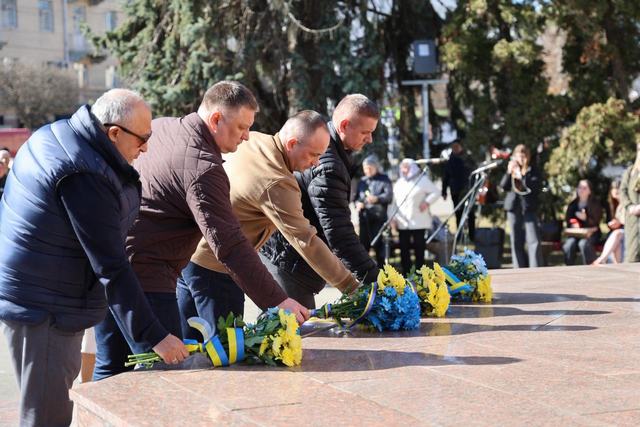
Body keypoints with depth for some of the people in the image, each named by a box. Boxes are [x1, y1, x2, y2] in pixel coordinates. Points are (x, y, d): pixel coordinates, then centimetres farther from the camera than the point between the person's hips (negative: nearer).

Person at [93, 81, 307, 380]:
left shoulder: (161, 126, 9)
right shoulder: (203, 168, -18)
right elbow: (229, 245, -22)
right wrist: (277, 301, -20)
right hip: (144, 275, -9)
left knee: (111, 368, 17)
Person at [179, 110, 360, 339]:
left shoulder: (252, 140, 0)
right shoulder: (276, 184, -24)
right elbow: (305, 241, -25)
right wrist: (351, 286, -21)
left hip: (187, 256, 9)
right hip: (215, 269, -9)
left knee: (188, 346, 15)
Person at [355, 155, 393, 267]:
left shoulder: (384, 179, 2)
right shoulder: (362, 181, 18)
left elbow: (389, 196, -8)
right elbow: (357, 196, 24)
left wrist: (377, 199, -25)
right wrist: (358, 203, 1)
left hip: (378, 217, -5)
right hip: (364, 217, 5)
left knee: (377, 244, -5)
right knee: (363, 243, 4)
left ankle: (381, 266, 2)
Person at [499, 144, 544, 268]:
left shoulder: (533, 170, 2)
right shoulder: (511, 169, 11)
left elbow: (537, 187, -10)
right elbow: (503, 187, 4)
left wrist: (522, 176, -19)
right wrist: (509, 173, -11)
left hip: (529, 208, -3)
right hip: (514, 207, 3)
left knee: (533, 241, -11)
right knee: (516, 242, 6)